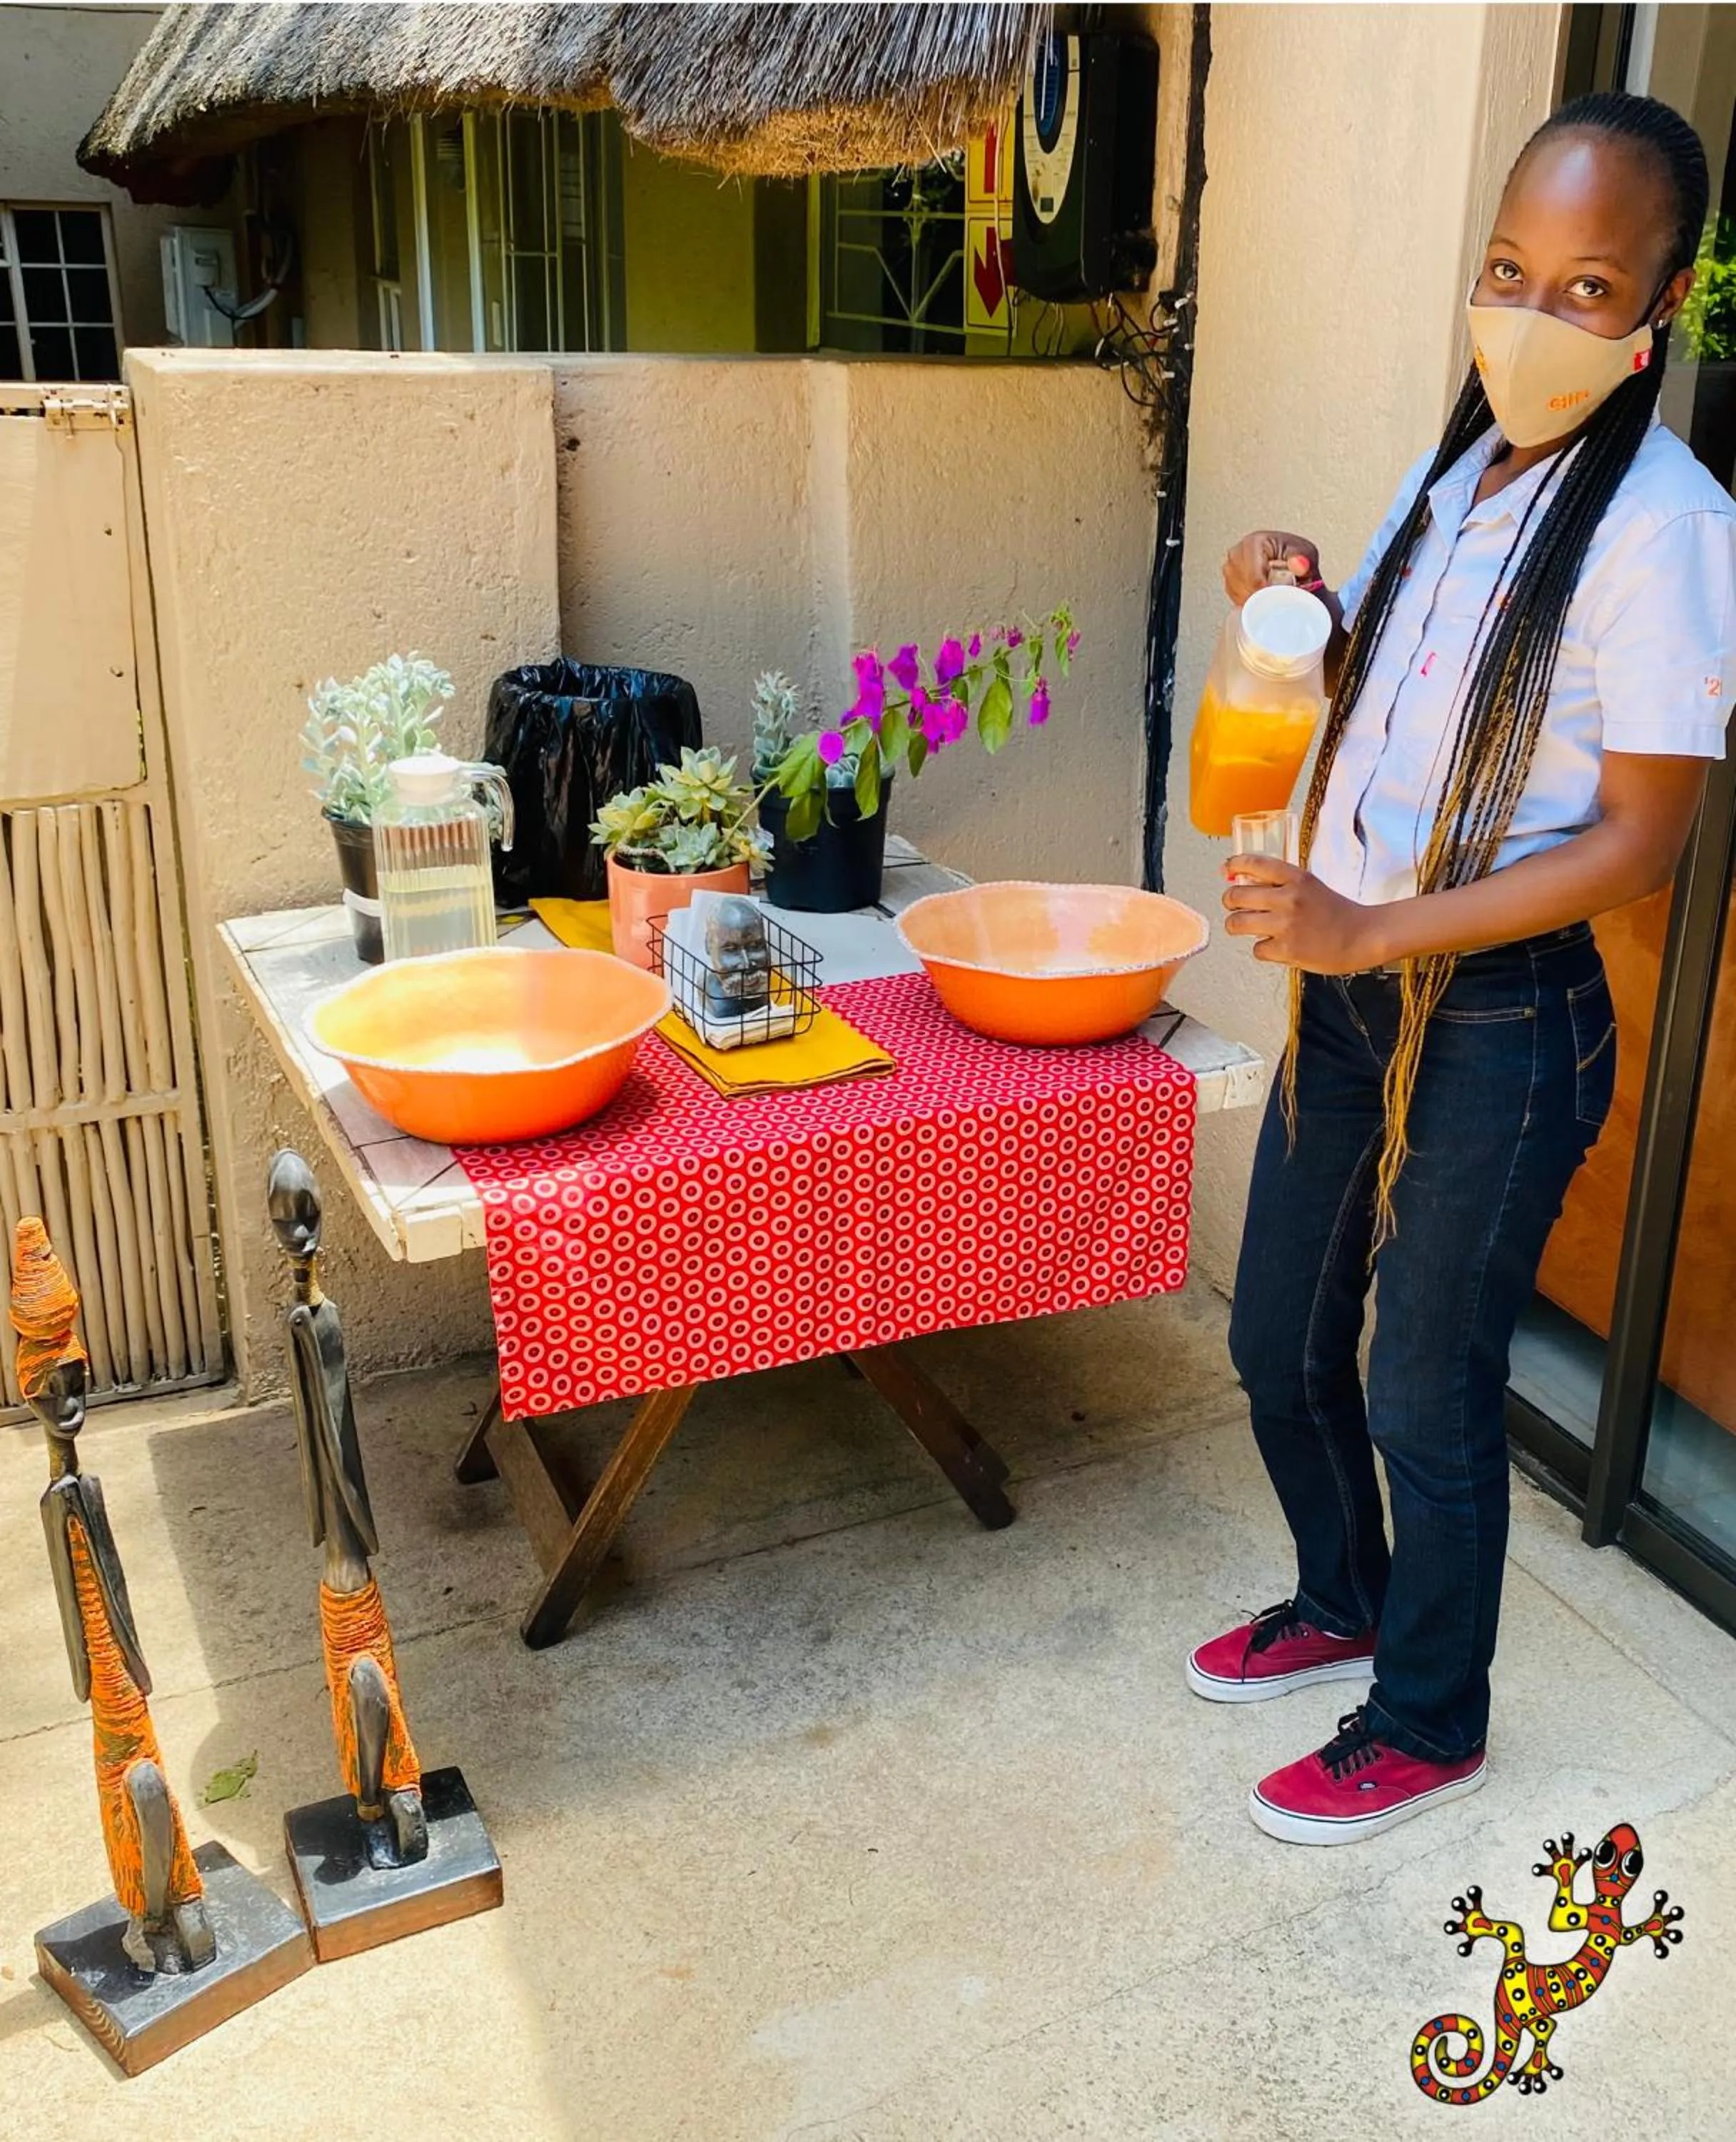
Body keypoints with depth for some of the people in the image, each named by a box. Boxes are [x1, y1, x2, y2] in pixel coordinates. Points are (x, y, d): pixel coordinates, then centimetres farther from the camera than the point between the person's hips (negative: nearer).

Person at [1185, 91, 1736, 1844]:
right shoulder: (1454, 473, 8)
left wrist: (1370, 933, -25)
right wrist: (1300, 609, -1)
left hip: (1497, 1025, -7)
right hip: (1350, 986, 8)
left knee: (1425, 1399, 7)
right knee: (1279, 1343, 18)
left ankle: (1427, 1725, 32)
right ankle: (1342, 1604, 45)